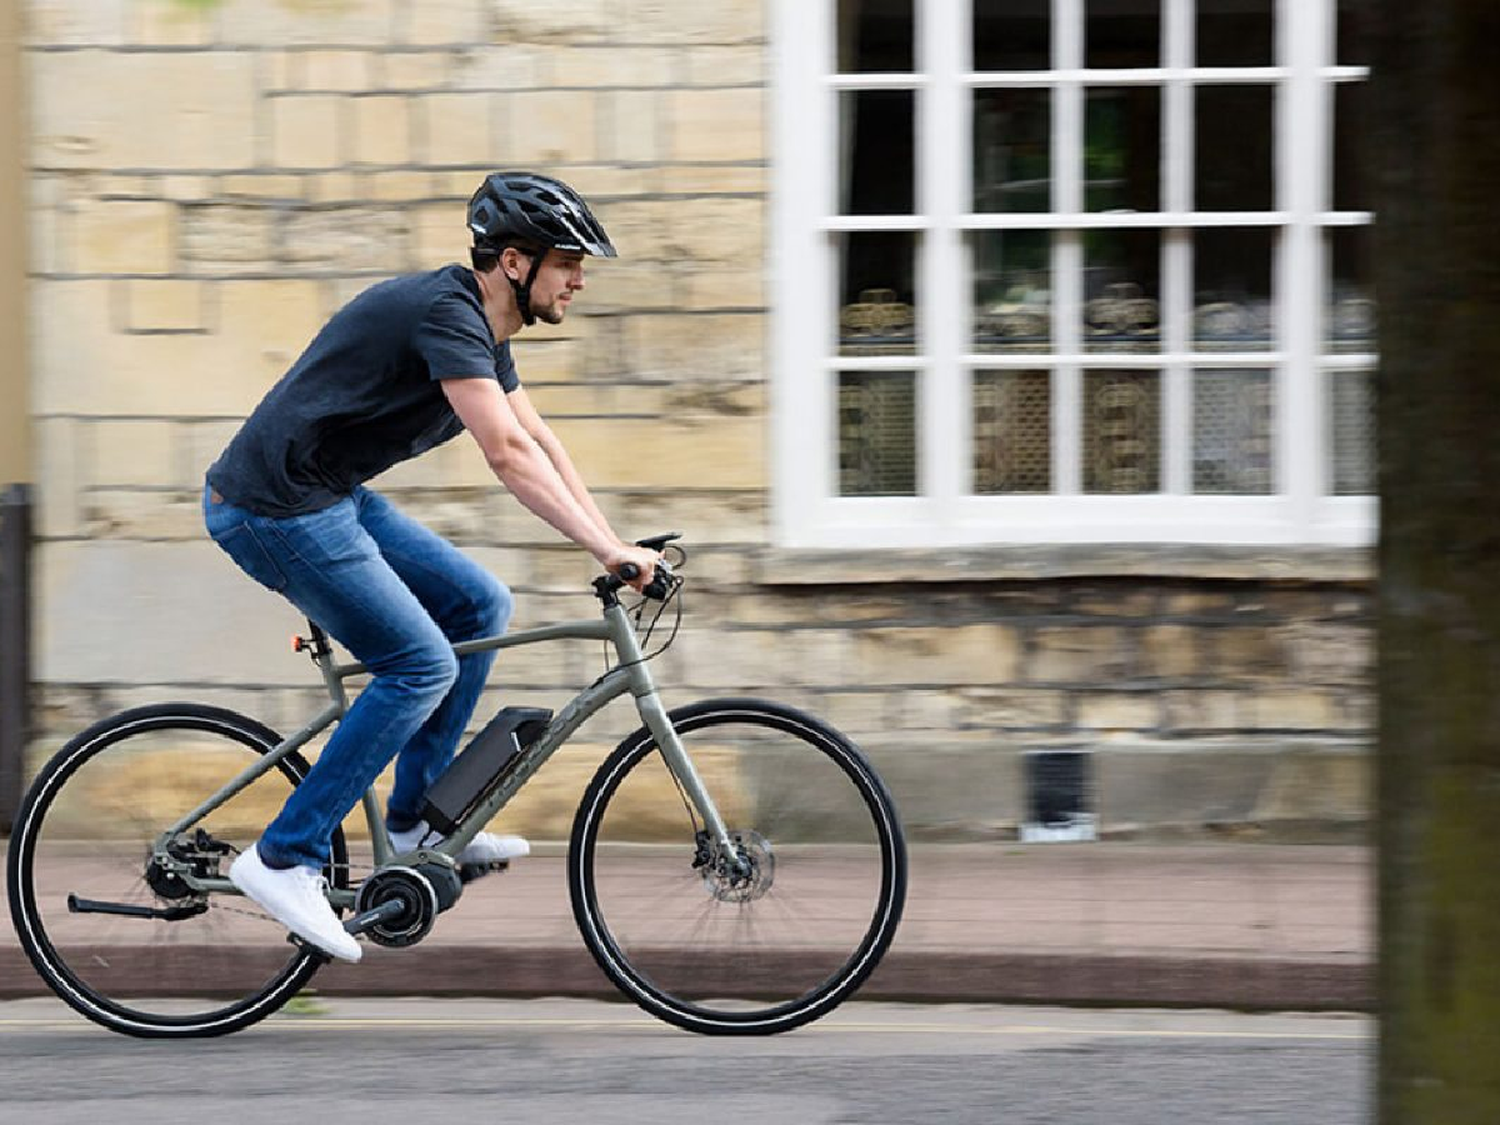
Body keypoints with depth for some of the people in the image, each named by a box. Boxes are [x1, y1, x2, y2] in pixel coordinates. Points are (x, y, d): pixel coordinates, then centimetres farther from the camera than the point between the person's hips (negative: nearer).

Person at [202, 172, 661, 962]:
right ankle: (284, 858, -7)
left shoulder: (483, 329, 12)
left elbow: (540, 443, 18)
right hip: (274, 508, -10)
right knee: (422, 666, -10)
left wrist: (614, 545, 9)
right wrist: (605, 550, -29)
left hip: (331, 498, 10)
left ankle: (416, 823, 15)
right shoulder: (444, 312, -20)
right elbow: (507, 454, -28)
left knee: (480, 606, 9)